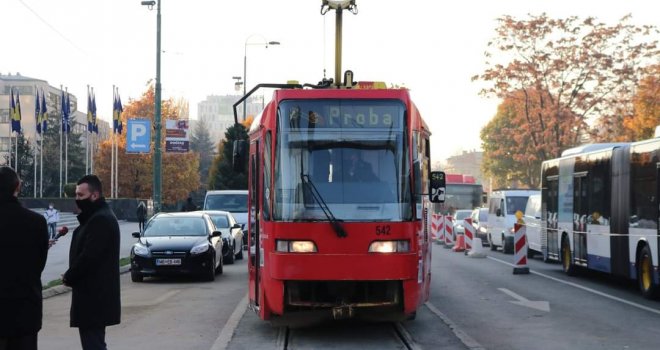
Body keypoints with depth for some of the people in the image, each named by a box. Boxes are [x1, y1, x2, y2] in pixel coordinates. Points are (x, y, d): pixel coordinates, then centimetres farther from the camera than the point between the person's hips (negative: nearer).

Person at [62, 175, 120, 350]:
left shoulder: (101, 219, -18)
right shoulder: (95, 216, 16)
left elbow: (89, 256, -22)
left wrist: (69, 277, -9)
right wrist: (70, 275, 5)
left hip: (94, 295, -11)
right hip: (94, 293, 11)